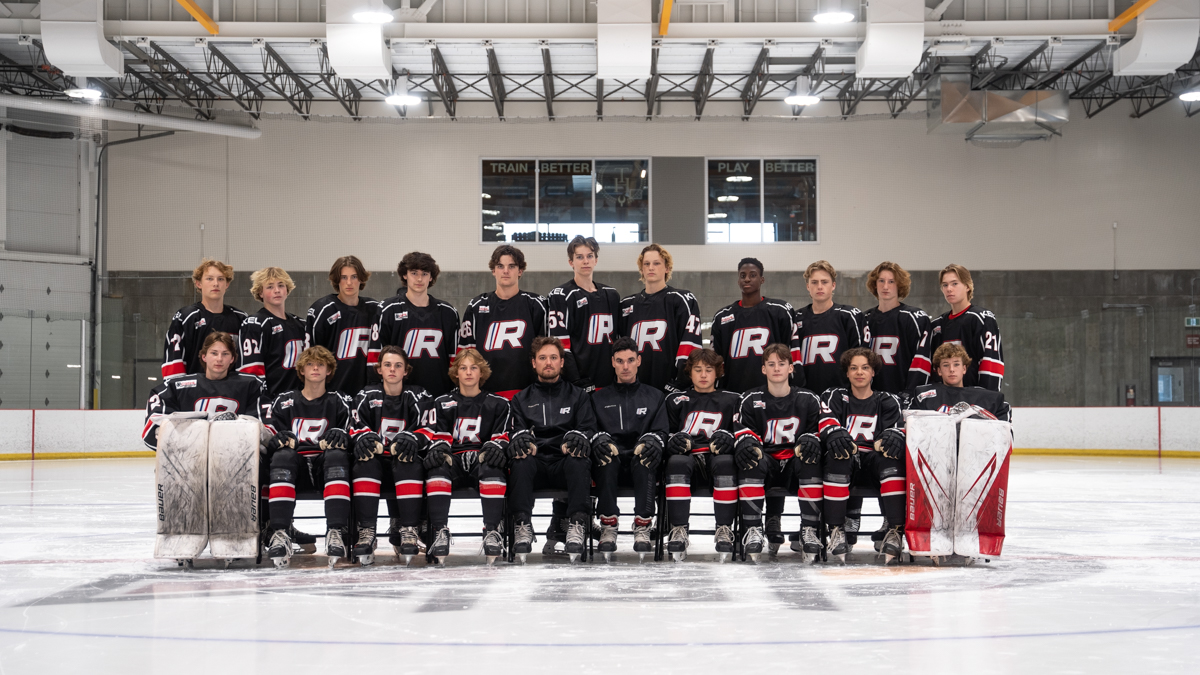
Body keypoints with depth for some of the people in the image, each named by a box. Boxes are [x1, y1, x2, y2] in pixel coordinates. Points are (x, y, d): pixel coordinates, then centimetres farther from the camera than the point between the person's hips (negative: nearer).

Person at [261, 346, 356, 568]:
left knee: (336, 454, -35)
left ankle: (336, 532, -47)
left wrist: (341, 436, -18)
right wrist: (276, 439, -15)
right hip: (294, 465, 1)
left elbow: (352, 437, 6)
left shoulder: (339, 402, 16)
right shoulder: (284, 401, 18)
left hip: (326, 466, -1)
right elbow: (267, 436, 9)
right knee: (282, 455, -33)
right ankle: (280, 533, -45)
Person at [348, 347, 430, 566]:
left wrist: (411, 437, -26)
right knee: (365, 461, -33)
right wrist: (364, 436, -25)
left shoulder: (418, 397, 6)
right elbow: (356, 426, -1)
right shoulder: (367, 396, 9)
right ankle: (366, 532, -37)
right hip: (376, 459, 1)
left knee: (409, 462, -34)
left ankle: (408, 531, -36)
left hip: (403, 459, -1)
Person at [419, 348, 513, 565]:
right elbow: (436, 434, 9)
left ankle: (492, 530, -43)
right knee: (438, 464, -35)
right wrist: (438, 446, -15)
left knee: (492, 464, -37)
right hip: (453, 460, 1)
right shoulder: (442, 404, 17)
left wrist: (495, 446, -15)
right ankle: (440, 530, -41)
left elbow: (502, 437, 9)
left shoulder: (497, 404, 15)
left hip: (482, 460, -1)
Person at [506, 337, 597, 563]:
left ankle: (577, 526, -41)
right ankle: (522, 526, -38)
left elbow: (589, 428, 8)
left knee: (578, 460, -36)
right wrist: (520, 437, -19)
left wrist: (578, 437, -18)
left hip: (564, 462, 0)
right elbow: (516, 428, 8)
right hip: (535, 462, 1)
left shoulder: (577, 396, 21)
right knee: (521, 460, -35)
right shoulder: (521, 399, 23)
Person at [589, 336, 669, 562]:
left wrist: (651, 440, -14)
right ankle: (608, 527, -36)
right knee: (605, 457, -37)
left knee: (645, 456, -37)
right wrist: (599, 439, -14)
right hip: (611, 463, 0)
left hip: (641, 461, 0)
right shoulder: (599, 398, 22)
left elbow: (661, 432, 10)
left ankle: (642, 528, -40)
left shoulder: (654, 396, 21)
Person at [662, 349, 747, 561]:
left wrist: (727, 438, -15)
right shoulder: (676, 401, 20)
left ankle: (724, 529, -31)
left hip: (718, 456, 0)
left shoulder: (732, 400, 17)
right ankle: (678, 530, -37)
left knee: (726, 462, -37)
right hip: (688, 455, 0)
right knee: (677, 462, -36)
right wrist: (674, 440, -9)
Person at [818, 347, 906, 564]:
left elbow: (898, 430, 0)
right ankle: (837, 531, -35)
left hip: (876, 461, 1)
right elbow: (827, 424, -4)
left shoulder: (887, 401, 17)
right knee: (837, 456, -36)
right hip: (847, 464, 0)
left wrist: (893, 436, -26)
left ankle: (895, 530, -37)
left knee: (891, 456, -34)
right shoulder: (835, 398, 15)